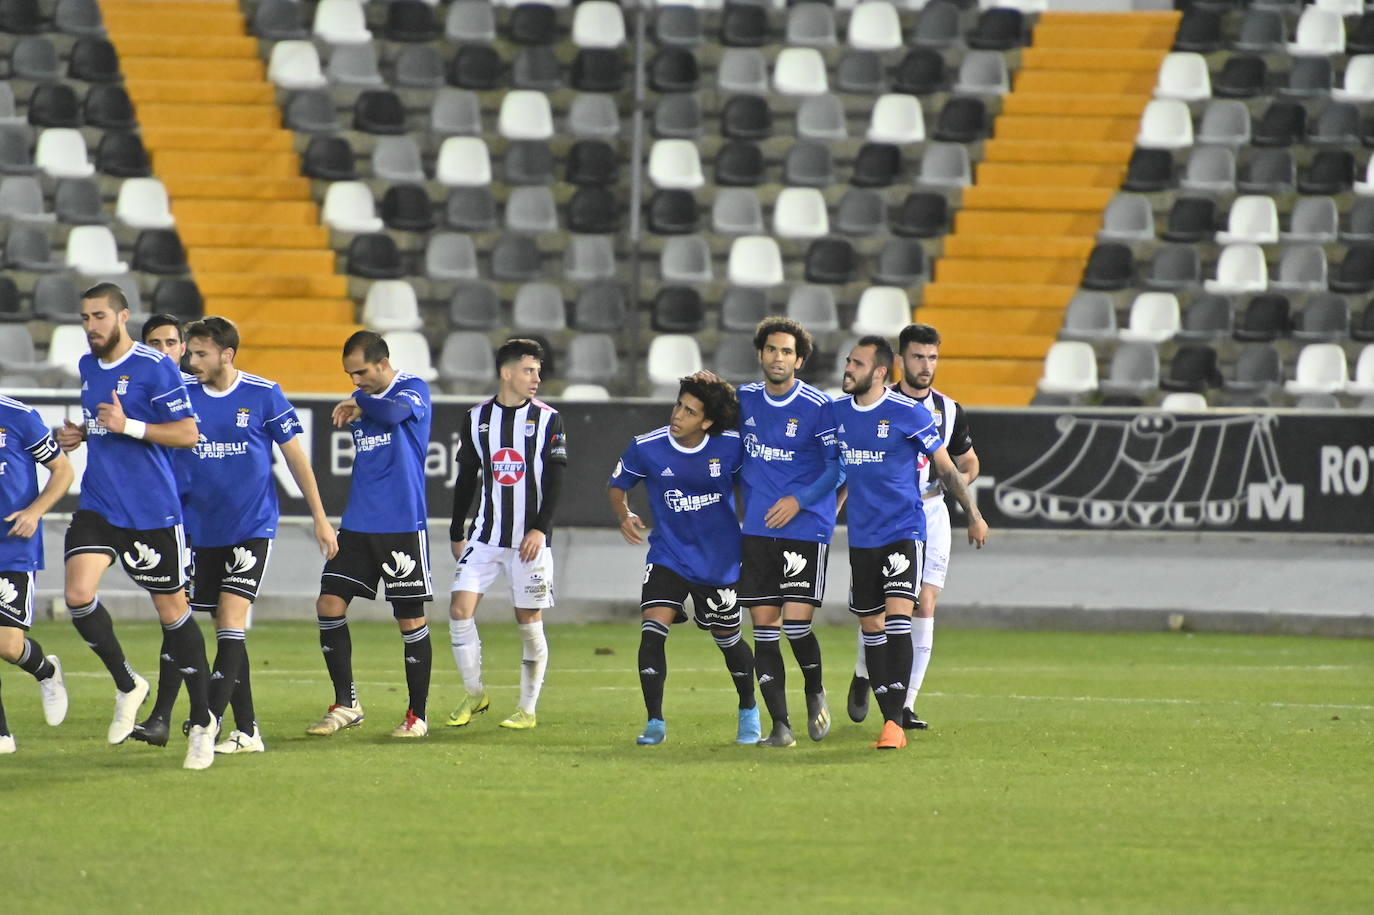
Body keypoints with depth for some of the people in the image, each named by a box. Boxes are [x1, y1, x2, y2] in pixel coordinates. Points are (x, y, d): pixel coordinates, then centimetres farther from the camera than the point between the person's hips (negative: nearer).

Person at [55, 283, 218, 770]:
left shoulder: (155, 367, -10)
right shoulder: (87, 366, 12)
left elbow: (188, 433, -13)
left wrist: (128, 426, -22)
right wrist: (78, 433, 8)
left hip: (152, 511, -6)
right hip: (97, 506, 6)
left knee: (172, 610, 2)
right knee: (78, 595, -14)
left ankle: (202, 723, 15)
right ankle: (127, 685, 9)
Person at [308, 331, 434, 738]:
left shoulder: (414, 389, -7)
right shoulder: (360, 399, 13)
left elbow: (394, 413, -27)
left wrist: (357, 406, -13)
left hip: (404, 525, -7)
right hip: (358, 524, 7)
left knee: (411, 619, -1)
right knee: (329, 604, -3)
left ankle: (418, 715, 9)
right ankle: (346, 704, 6)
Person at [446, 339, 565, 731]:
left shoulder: (548, 420, 0)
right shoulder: (477, 418, 6)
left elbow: (555, 480, -4)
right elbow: (466, 479, 13)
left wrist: (540, 528, -15)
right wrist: (457, 533, 15)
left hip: (530, 540, -2)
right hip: (485, 535, 2)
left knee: (530, 622, 0)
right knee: (460, 608, -9)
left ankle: (527, 709, 11)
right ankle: (474, 694, 8)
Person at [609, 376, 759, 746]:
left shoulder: (731, 446, -14)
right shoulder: (646, 447, -14)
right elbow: (617, 485, 2)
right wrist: (624, 515, -15)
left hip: (721, 559, 0)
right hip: (668, 555, 0)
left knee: (728, 638, 13)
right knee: (652, 630, -19)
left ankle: (749, 712, 38)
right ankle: (655, 724, -11)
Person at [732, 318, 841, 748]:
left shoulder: (817, 406, -9)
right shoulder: (745, 399, 6)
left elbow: (839, 464, -7)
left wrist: (799, 500, -14)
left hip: (806, 526, -4)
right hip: (757, 530, 4)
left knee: (796, 623, -11)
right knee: (764, 627, 0)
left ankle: (815, 692, 20)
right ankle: (780, 726, 4)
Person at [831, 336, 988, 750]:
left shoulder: (908, 413, -9)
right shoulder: (838, 411, 5)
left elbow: (946, 468, -1)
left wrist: (974, 516, 2)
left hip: (904, 531, -5)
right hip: (861, 537, 5)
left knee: (897, 618, -18)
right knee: (872, 628, 6)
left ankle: (895, 723, -19)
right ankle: (889, 720, 14)